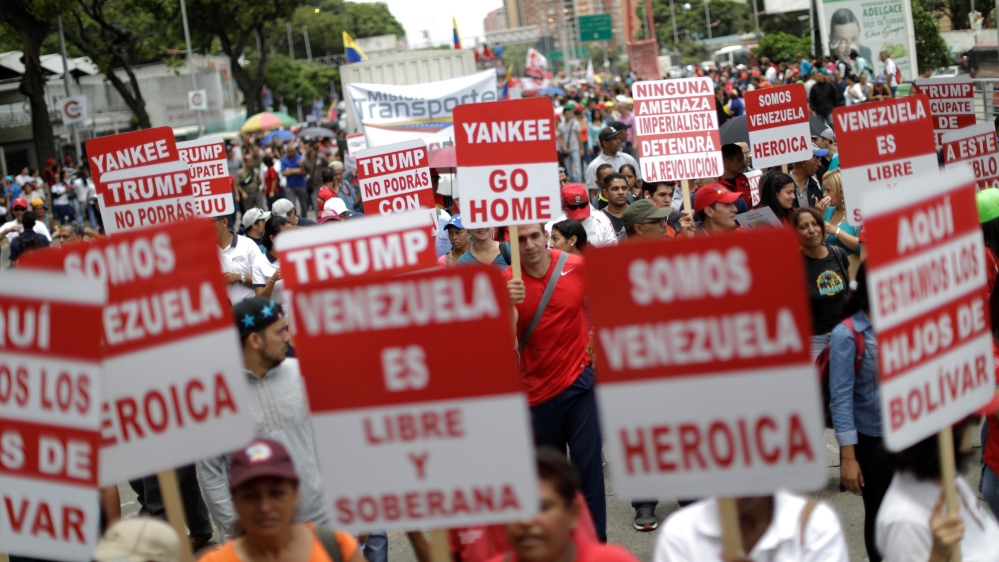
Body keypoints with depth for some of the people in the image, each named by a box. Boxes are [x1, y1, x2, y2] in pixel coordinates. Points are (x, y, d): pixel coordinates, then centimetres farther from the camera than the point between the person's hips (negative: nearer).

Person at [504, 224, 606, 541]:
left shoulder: (577, 267, -5)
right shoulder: (507, 282, -6)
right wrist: (509, 304, -29)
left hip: (578, 381, -1)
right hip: (537, 389, 1)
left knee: (587, 465, -4)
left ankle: (595, 543, 4)